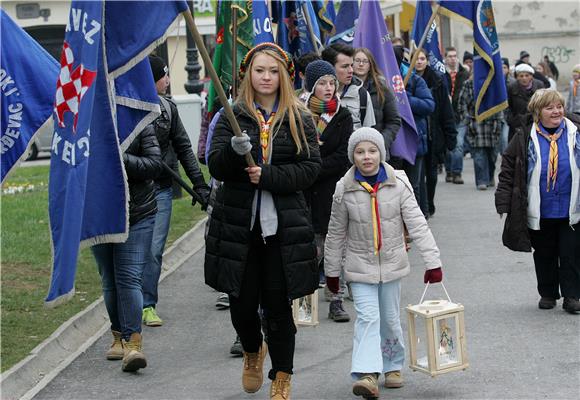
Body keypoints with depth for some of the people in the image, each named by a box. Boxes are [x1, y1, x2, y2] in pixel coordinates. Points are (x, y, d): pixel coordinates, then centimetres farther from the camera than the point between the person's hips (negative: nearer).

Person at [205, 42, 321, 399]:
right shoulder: (233, 117, 4)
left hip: (284, 225, -1)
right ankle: (253, 352, 39)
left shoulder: (300, 119, 4)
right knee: (242, 303, 6)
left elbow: (311, 167, -3)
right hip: (238, 224, 1)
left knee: (278, 303, 5)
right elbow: (216, 168, -3)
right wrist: (234, 150, -24)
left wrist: (268, 175, -15)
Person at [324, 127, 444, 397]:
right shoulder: (344, 190, -7)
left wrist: (432, 261, -16)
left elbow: (417, 224, -10)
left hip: (392, 263, 1)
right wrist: (332, 270, 7)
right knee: (367, 318, -13)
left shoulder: (399, 184, -8)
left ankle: (393, 366, 31)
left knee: (390, 319, 12)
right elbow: (336, 233, 3)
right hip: (360, 266, -1)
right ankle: (367, 374, -19)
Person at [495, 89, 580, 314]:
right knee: (544, 255, 13)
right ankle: (548, 294, 28)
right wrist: (504, 203, -8)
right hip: (540, 212, 0)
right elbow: (508, 170, -3)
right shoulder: (526, 138, -6)